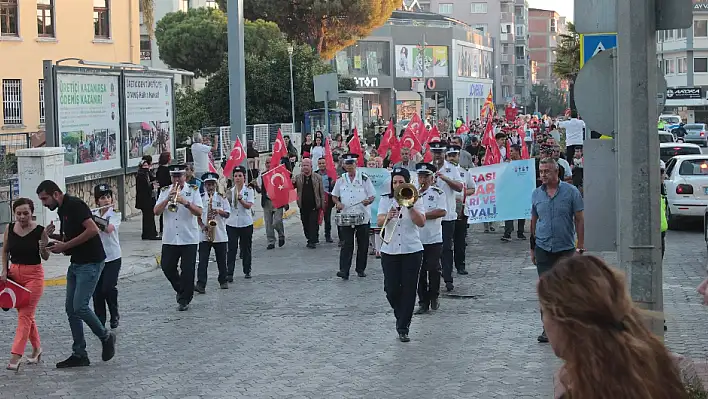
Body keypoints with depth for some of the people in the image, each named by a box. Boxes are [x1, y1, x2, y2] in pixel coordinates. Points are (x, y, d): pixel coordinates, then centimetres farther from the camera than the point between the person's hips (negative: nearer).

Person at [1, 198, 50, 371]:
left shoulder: (40, 231, -10)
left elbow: (45, 257, -3)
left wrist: (43, 248, -24)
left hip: (34, 275, -5)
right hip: (14, 273, 5)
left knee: (25, 315, -10)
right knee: (26, 314, 14)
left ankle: (15, 358, -16)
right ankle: (36, 348, 31)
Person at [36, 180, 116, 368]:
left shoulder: (75, 205, -15)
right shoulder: (62, 210, 14)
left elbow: (92, 230, -25)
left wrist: (65, 246, -20)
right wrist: (53, 236, 4)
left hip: (90, 262, -10)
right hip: (76, 263, 10)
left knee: (80, 306, -13)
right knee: (71, 308, 6)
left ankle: (106, 337, 10)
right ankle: (79, 354, 11)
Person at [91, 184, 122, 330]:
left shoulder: (115, 214, -4)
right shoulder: (93, 214, 7)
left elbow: (108, 228, -24)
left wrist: (91, 217, -24)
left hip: (112, 258, -3)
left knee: (108, 288, -13)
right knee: (97, 291, 1)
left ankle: (114, 315, 11)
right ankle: (100, 321, 12)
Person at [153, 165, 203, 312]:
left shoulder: (193, 190, 1)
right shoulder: (165, 191, 8)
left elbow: (199, 212, -10)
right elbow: (156, 211, -3)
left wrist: (186, 202, -24)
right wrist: (168, 199, -17)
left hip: (189, 238, -3)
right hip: (169, 238, 3)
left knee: (187, 270, -2)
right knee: (167, 267, 4)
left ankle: (184, 300, 10)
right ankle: (180, 289, 29)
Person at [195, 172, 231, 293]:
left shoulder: (222, 197, 5)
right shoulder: (200, 198, 3)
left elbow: (227, 214, 3)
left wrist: (219, 211, -17)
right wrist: (202, 226, -12)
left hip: (220, 234, 1)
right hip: (204, 235, -1)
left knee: (221, 260, 10)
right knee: (202, 261, -9)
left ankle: (223, 281, 27)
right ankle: (201, 284, -15)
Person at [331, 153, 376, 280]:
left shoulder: (364, 179, 0)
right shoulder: (340, 180, 6)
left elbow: (372, 196, 2)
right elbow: (334, 196, 15)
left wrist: (368, 201, -20)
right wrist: (338, 203, -6)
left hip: (363, 217, 0)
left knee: (363, 245, 7)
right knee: (347, 244, -7)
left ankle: (360, 269, 19)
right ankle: (344, 271, -11)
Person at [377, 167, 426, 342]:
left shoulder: (416, 200, 3)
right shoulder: (386, 200, 7)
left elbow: (421, 222, -10)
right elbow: (379, 222, -7)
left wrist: (410, 206, -20)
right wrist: (388, 216, -28)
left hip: (412, 251, -1)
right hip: (390, 251, 1)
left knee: (408, 290, -2)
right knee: (391, 290, 0)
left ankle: (403, 328, 6)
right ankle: (401, 317, 29)